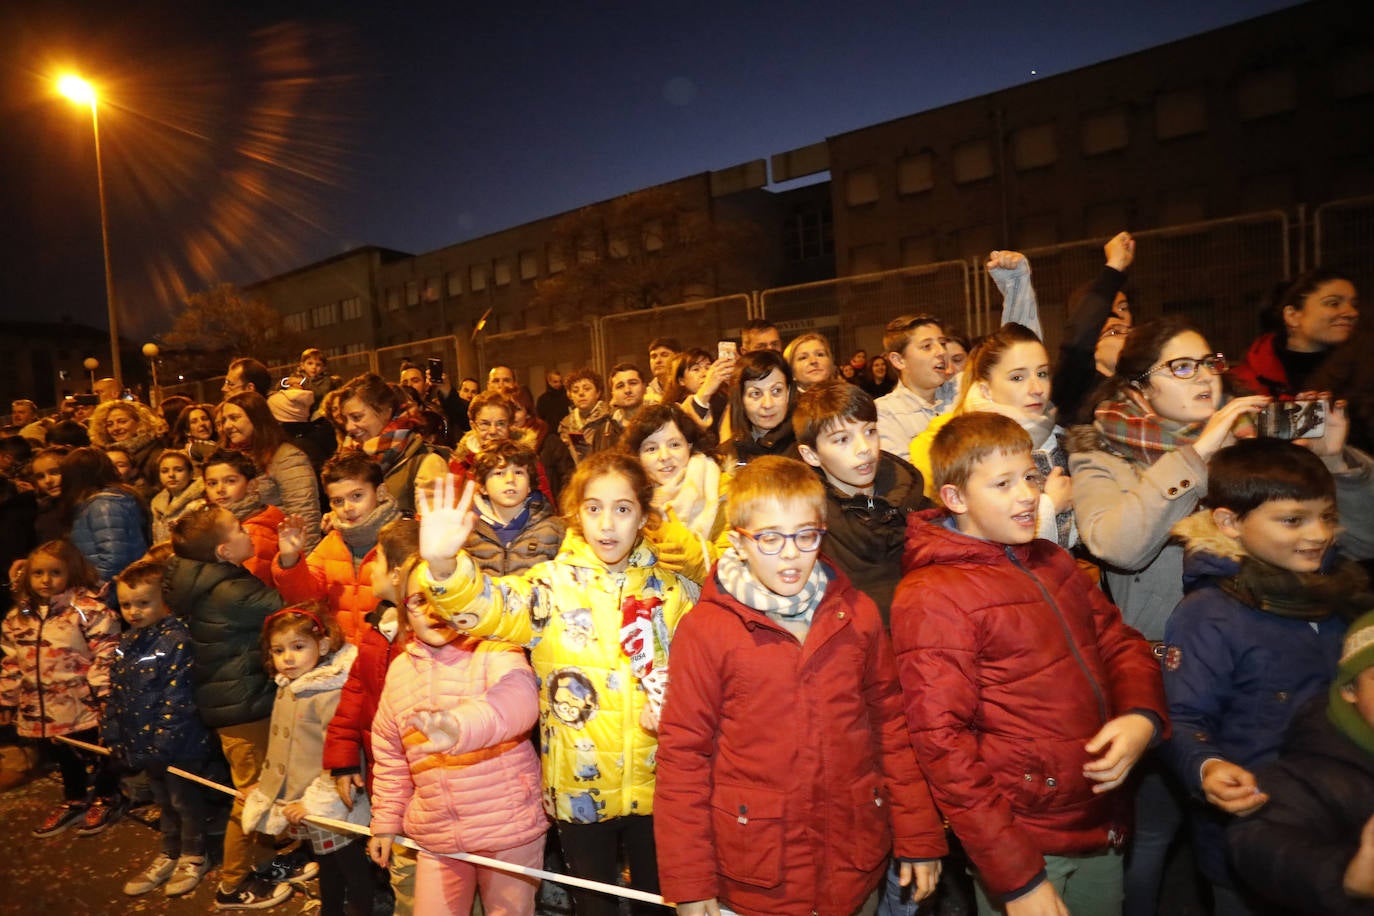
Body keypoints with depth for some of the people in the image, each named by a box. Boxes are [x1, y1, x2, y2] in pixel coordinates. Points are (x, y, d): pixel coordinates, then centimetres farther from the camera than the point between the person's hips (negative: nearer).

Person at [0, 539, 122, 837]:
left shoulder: (89, 610, -17)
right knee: (65, 758, 22)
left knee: (100, 753, 11)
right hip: (44, 710, 6)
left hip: (85, 705, -6)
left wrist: (104, 695, -19)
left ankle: (107, 798, 31)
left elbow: (106, 655, -18)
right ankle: (73, 801, 42)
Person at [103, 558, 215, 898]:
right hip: (144, 743, 8)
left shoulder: (176, 641, -21)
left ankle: (194, 858, 30)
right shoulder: (126, 643, 4)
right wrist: (112, 735, 9)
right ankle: (169, 856, 41)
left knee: (184, 801, 11)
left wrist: (164, 740, -24)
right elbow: (115, 694, 12)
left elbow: (177, 697, -23)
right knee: (162, 801, 24)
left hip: (176, 743, -8)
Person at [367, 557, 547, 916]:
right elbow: (390, 756, 14)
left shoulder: (494, 653, -15)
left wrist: (463, 725, -56)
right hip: (436, 837, 4)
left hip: (510, 829, -4)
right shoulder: (400, 670, 3)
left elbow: (518, 698, -38)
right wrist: (385, 821, 15)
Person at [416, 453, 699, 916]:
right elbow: (487, 605, -28)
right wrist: (442, 565, -47)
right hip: (580, 788, -1)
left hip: (658, 786, 1)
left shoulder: (673, 588, -4)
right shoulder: (551, 585, -9)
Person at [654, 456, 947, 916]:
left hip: (856, 861, 3)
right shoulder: (704, 629, -13)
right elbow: (683, 753, -9)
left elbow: (892, 723, 4)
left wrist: (921, 838, 6)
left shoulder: (856, 615, -3)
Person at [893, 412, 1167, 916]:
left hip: (1103, 827, 7)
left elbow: (1120, 642, 13)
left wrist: (1142, 716, -8)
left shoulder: (1051, 561, 6)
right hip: (1023, 843, -6)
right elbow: (943, 743, -18)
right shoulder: (932, 596, -17)